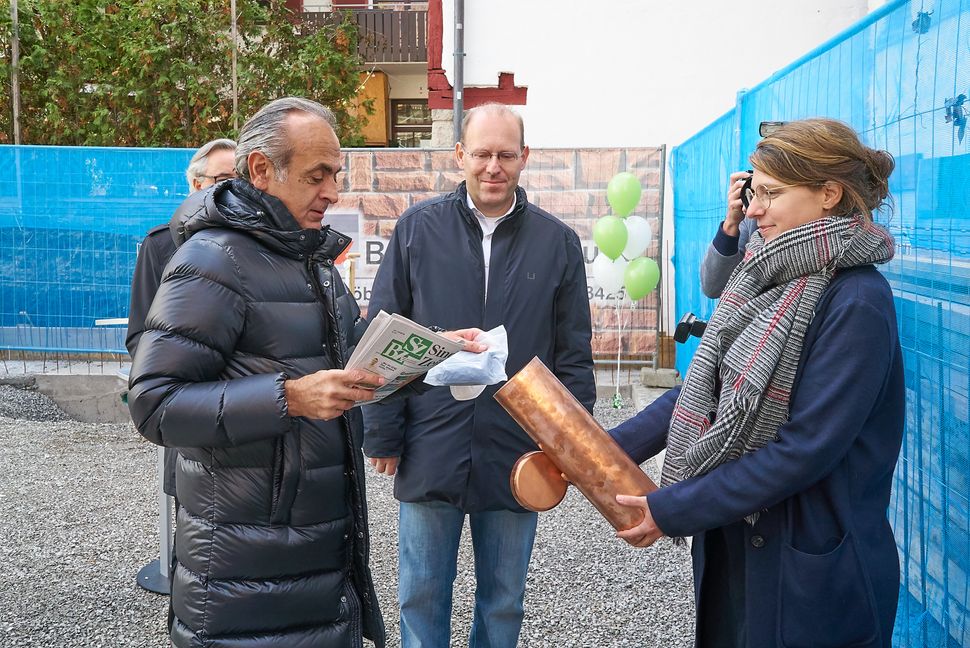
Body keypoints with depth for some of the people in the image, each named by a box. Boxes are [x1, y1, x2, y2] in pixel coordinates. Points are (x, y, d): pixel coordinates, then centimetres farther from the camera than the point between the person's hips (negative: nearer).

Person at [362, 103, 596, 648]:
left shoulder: (558, 243, 1)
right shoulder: (418, 229, -1)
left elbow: (574, 354, 4)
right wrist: (382, 435, -1)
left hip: (517, 459, 1)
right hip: (429, 454, 0)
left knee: (503, 603, 15)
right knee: (422, 597, 13)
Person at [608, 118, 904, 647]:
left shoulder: (856, 302, -20)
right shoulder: (769, 278, 3)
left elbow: (805, 449, -24)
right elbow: (705, 388, 5)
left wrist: (672, 510, -20)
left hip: (810, 563, -7)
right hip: (732, 538, 7)